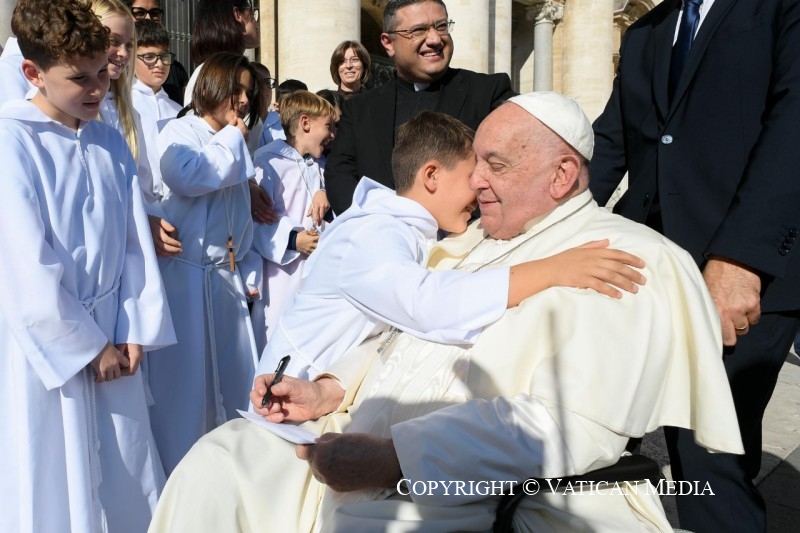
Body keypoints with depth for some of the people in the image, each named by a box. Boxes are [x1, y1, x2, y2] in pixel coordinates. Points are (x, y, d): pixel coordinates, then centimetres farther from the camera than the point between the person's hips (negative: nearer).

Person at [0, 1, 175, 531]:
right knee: (55, 490, 6)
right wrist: (88, 346, -10)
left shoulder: (111, 142, 7)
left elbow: (135, 243, 6)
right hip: (45, 346, -5)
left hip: (111, 338, 5)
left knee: (125, 482, 11)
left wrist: (135, 332, -2)